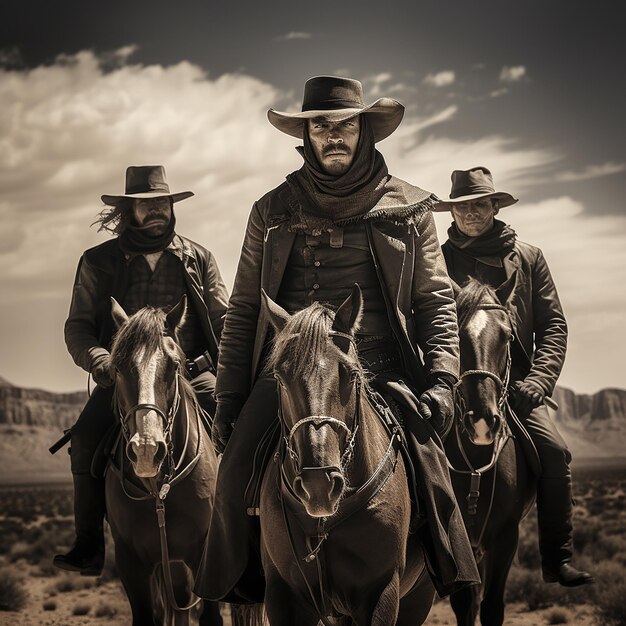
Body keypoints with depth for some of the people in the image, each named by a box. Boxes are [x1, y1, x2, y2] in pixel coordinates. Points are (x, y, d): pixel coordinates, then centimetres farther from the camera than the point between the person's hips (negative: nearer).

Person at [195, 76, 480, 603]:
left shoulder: (408, 209, 12)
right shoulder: (274, 211, 14)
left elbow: (436, 300, 9)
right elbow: (242, 310, 16)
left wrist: (441, 378, -8)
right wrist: (229, 398, 8)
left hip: (380, 369, -1)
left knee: (429, 468, -21)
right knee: (236, 475, -18)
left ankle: (459, 590, 0)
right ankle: (238, 591, 3)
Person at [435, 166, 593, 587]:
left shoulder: (528, 258, 14)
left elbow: (553, 324, 8)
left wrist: (537, 382, -7)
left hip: (515, 385, 1)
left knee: (554, 451, -20)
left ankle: (557, 560, -12)